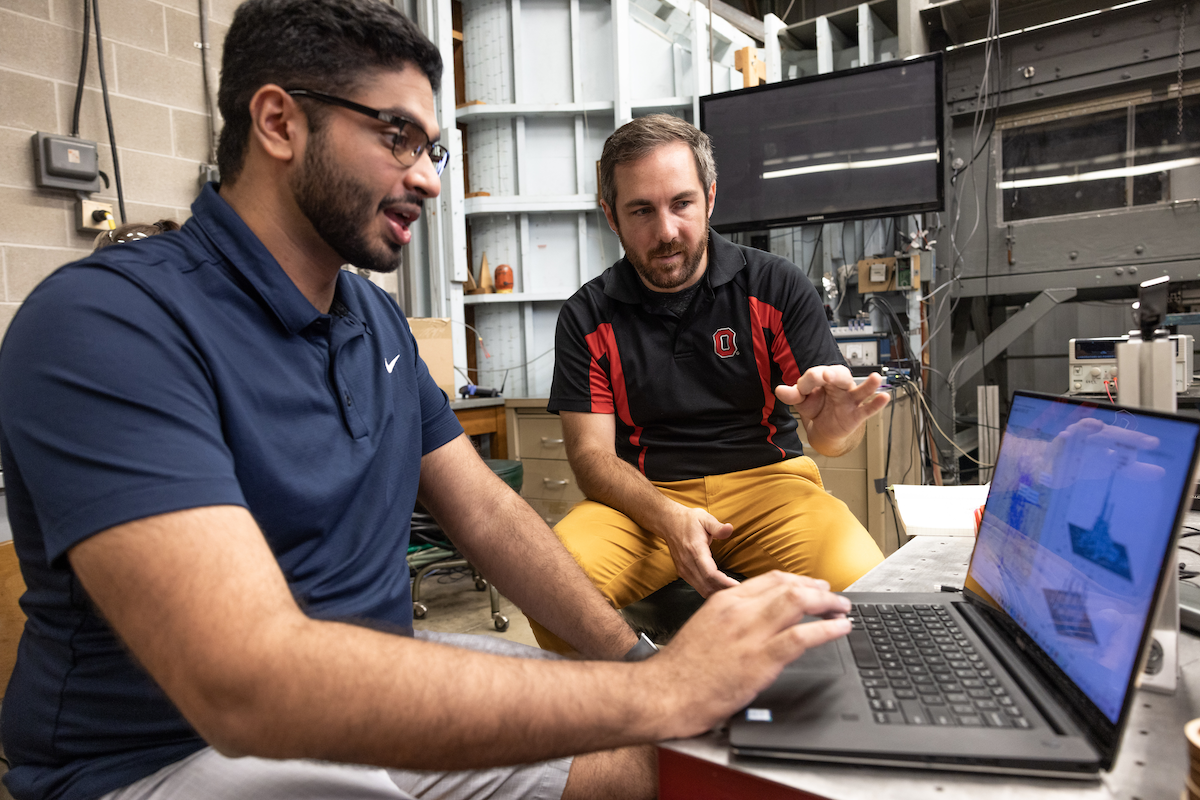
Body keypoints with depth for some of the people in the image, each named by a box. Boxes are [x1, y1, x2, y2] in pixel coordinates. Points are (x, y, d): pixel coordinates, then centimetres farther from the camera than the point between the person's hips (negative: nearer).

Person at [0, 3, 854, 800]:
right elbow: (245, 682, -32)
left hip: (384, 689, 7)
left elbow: (483, 509, 5)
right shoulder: (105, 321, -21)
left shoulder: (378, 317, 6)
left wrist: (633, 654, -10)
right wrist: (655, 693, -32)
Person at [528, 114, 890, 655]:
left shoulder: (776, 286, 1)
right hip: (641, 499, 0)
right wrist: (668, 518, -23)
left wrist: (834, 425, -29)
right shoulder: (587, 317, 3)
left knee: (860, 582, -29)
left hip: (767, 481, 1)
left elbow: (831, 435, -1)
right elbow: (591, 452, -3)